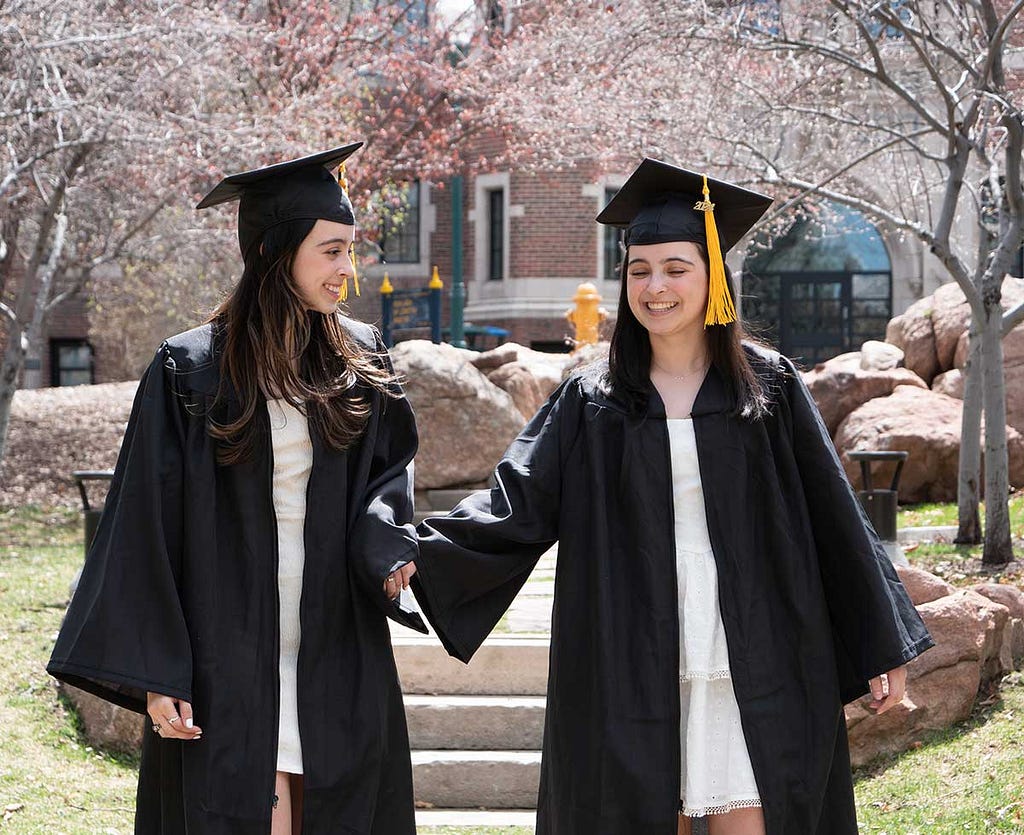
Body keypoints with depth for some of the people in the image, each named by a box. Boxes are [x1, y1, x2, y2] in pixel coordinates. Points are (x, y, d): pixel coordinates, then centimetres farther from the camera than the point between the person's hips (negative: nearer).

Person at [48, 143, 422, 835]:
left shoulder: (362, 363, 6)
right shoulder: (190, 372, -5)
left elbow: (389, 470, 11)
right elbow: (149, 528, -5)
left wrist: (388, 552, -12)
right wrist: (156, 674, -10)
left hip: (341, 669, 4)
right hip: (227, 667, -3)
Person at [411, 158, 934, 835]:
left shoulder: (771, 387, 3)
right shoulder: (592, 402, 6)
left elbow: (835, 520, 5)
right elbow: (517, 507, -2)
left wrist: (882, 647, 6)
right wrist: (419, 553, -18)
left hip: (749, 665, -1)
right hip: (634, 668, 1)